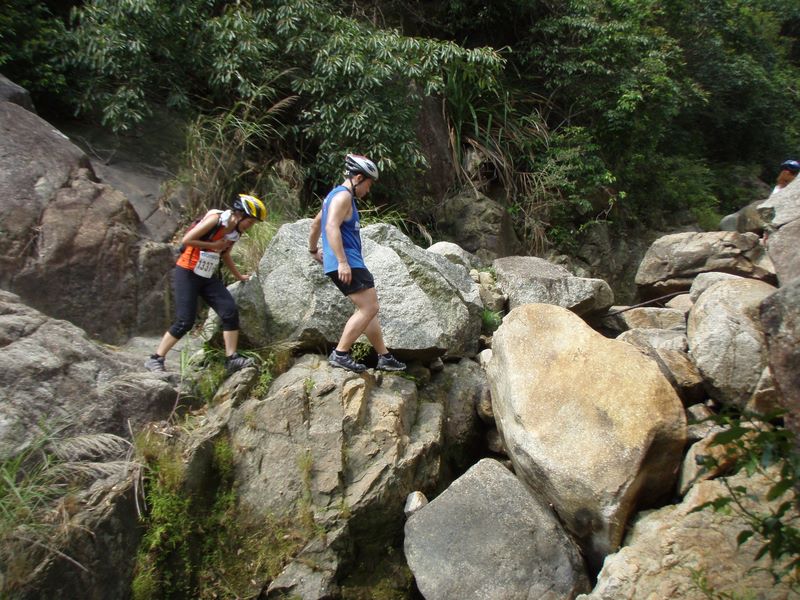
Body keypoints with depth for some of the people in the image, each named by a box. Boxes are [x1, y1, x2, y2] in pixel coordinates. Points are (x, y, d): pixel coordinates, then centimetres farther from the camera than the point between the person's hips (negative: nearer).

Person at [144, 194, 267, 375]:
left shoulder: (236, 232, 6)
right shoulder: (215, 219, -17)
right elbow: (186, 240, -21)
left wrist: (239, 276, 30)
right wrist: (213, 245, -16)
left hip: (208, 277, 7)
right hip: (187, 274, -7)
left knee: (231, 312, -8)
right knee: (185, 322, -10)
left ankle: (232, 359, -3)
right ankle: (155, 359, 4)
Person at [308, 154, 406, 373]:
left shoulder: (336, 195, 22)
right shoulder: (343, 196, -10)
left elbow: (316, 223, 33)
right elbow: (332, 227, -24)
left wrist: (313, 250, 46)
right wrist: (342, 262, -29)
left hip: (349, 262, 11)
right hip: (347, 263, -11)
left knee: (369, 308, 12)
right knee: (369, 308, -12)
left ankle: (384, 357, 16)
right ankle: (340, 354, -9)